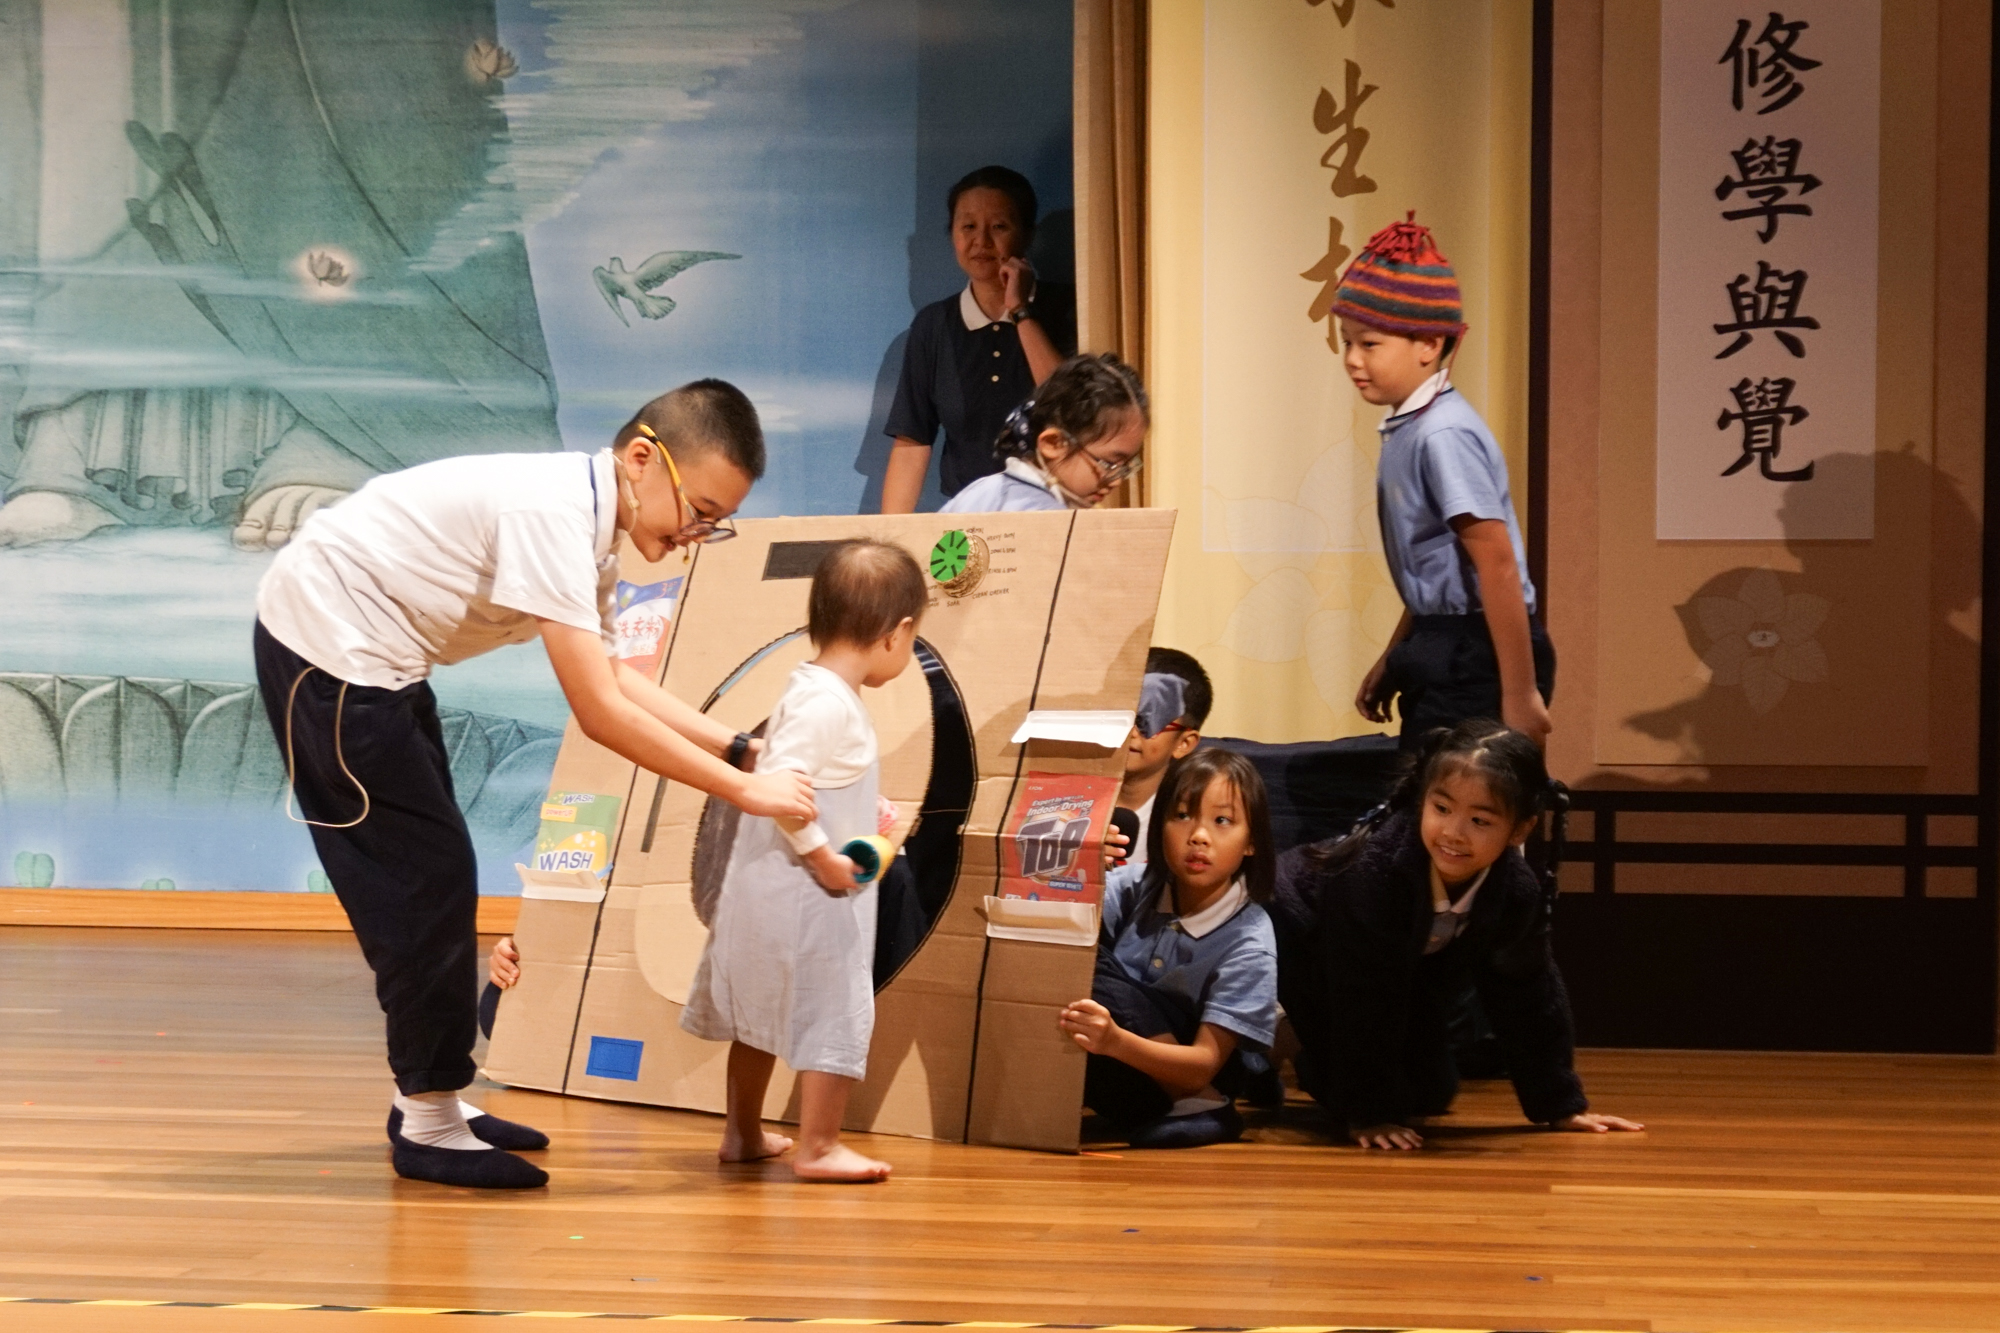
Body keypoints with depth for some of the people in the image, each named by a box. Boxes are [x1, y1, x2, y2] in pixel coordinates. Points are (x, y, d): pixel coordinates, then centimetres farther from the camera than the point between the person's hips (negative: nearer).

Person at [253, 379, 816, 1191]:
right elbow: (599, 712, -29)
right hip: (329, 644, -10)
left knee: (431, 879, 15)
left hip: (372, 658, 10)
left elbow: (611, 678, 11)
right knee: (428, 879, -6)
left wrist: (738, 748, 1)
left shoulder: (586, 524, 3)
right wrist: (743, 791, -24)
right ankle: (431, 1128, 2)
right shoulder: (551, 513, -27)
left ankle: (429, 1101, 25)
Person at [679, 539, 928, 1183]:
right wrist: (823, 858, -23)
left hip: (769, 887, 10)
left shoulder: (812, 689, 9)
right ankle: (816, 1147, 3)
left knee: (762, 1013, 19)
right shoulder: (828, 703, -22)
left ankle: (743, 1134, 30)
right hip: (804, 892, -10)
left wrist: (867, 811, 17)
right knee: (836, 1014, -2)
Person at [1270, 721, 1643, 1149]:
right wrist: (1369, 1113, -33)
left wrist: (1562, 1106, -6)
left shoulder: (1517, 893, -25)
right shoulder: (1377, 869, -42)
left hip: (1410, 964, 6)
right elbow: (1364, 998, -37)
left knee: (1427, 1098, 2)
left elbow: (1528, 997, -9)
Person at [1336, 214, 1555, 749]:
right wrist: (1395, 658, 25)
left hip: (1477, 658, -9)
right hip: (1442, 651, 9)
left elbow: (1497, 565, -21)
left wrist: (1519, 694, -22)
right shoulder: (1405, 428, 9)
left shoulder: (1443, 436, -19)